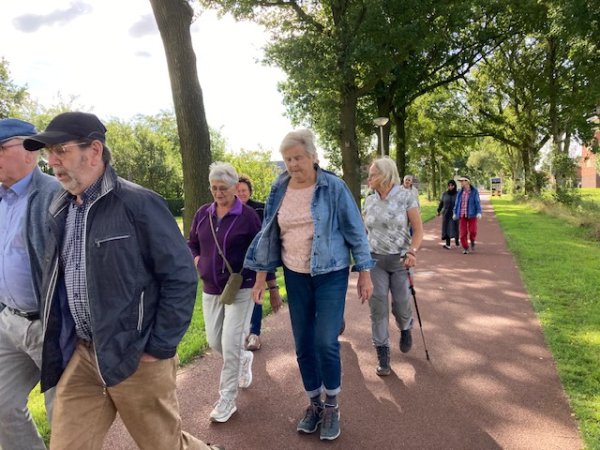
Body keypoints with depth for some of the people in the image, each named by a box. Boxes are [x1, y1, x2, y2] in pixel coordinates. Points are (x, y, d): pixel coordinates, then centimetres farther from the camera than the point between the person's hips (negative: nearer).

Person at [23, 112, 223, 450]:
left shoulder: (139, 204, -16)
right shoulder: (61, 209, 7)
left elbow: (182, 276, -17)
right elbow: (58, 280, 17)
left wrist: (160, 347, -15)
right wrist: (59, 342, 14)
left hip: (136, 357, -6)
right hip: (81, 354, 7)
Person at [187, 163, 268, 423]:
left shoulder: (247, 216, -10)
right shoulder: (203, 213, 3)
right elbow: (191, 243, 18)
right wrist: (197, 260, -1)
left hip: (240, 289, -5)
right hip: (210, 289, 5)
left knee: (231, 344, -4)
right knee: (214, 341, 13)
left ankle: (227, 400, 13)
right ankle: (245, 359, 44)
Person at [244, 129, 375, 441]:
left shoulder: (333, 187, -10)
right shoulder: (279, 191, 0)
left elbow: (355, 231, -6)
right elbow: (268, 234, 6)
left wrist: (364, 273, -5)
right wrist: (260, 277, 6)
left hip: (331, 274, -3)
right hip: (295, 276, 4)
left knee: (326, 342, -5)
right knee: (303, 345, 10)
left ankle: (332, 407, 20)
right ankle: (314, 404, 31)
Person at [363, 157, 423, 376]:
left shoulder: (406, 197, -7)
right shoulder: (369, 201, 4)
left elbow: (418, 229, -7)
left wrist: (412, 252, -22)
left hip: (400, 260, -2)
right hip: (375, 259, 3)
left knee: (401, 305, 4)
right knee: (378, 306, -2)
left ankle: (405, 329, 39)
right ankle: (382, 353, 9)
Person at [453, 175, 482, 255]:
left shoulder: (474, 191, -5)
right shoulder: (460, 192, 6)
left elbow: (477, 202, -9)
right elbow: (457, 203, 11)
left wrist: (479, 212, -18)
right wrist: (454, 213, 8)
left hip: (471, 214, -3)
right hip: (462, 214, 3)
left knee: (472, 231, -7)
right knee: (463, 232, -2)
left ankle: (472, 241, 26)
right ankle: (465, 248, 10)